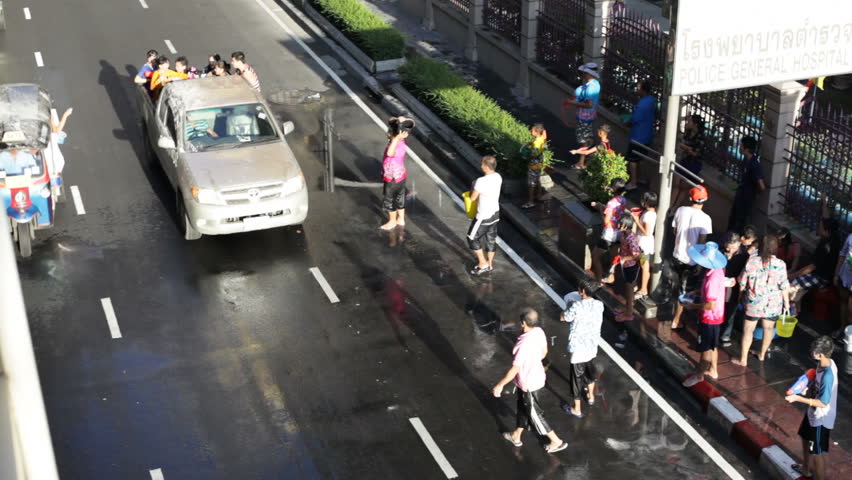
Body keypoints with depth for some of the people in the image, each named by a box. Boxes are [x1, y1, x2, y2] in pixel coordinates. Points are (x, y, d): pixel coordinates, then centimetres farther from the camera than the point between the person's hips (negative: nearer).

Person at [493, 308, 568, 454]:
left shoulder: (524, 345, -37)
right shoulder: (539, 332, -12)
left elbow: (514, 369, -29)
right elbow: (544, 352, 7)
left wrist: (500, 385, -17)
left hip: (529, 384, -8)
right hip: (536, 375, 8)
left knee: (534, 414, 13)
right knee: (523, 408, 27)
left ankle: (556, 441, 28)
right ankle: (516, 436, 47)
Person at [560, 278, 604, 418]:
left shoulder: (576, 306, -25)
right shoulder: (599, 305, -8)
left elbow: (562, 318, -10)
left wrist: (568, 305, 8)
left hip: (578, 348, -6)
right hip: (592, 346, 6)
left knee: (576, 377, 9)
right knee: (589, 370, 30)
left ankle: (576, 409, 20)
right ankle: (590, 396, 51)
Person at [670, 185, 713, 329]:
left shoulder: (680, 211, -5)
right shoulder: (704, 218, -19)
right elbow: (702, 243, -17)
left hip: (678, 256, 5)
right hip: (692, 260, -5)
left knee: (682, 286, 25)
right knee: (685, 291, 7)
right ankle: (675, 322, 14)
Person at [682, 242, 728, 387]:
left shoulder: (712, 278, -34)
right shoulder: (718, 271, -6)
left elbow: (711, 305, -30)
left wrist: (694, 306, -18)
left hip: (710, 318, -9)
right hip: (715, 316, 9)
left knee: (706, 348, 9)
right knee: (712, 346, 25)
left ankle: (699, 375, 25)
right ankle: (713, 370, 40)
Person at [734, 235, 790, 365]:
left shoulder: (752, 261, -14)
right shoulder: (780, 264, -15)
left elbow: (743, 282, -4)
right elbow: (783, 287, -7)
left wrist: (741, 294, 14)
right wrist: (786, 302, 9)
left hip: (754, 302, -1)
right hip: (772, 304, 1)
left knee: (748, 329, 11)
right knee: (768, 328, 21)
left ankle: (743, 359, 16)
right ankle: (762, 354, 38)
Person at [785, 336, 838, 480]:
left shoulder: (828, 375, -37)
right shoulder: (824, 363, -9)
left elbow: (823, 402, -30)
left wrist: (798, 398, -28)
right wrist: (807, 389, -4)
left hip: (821, 419, -10)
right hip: (813, 413, 10)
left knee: (816, 452, 8)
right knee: (806, 438, 30)